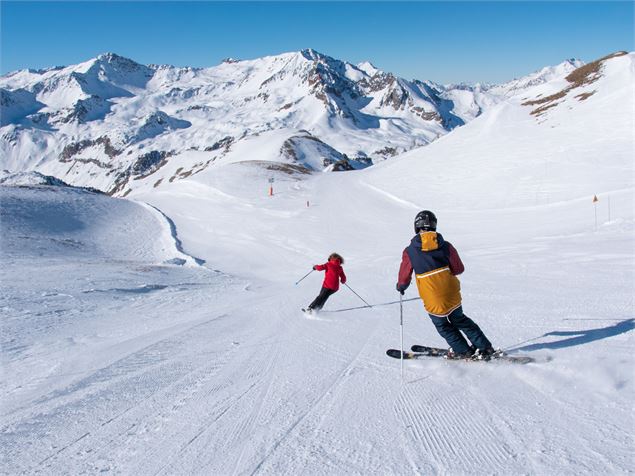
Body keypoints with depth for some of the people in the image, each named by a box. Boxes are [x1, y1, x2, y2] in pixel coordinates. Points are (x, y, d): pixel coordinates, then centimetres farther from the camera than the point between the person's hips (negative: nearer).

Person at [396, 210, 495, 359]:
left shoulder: (409, 252, -11)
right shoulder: (446, 246, -6)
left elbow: (404, 279, -2)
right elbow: (459, 269, 2)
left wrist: (401, 287, 20)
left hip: (433, 301, -3)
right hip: (452, 295, 3)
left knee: (443, 326, 23)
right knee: (459, 319, 26)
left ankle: (464, 352, 32)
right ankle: (484, 347, 31)